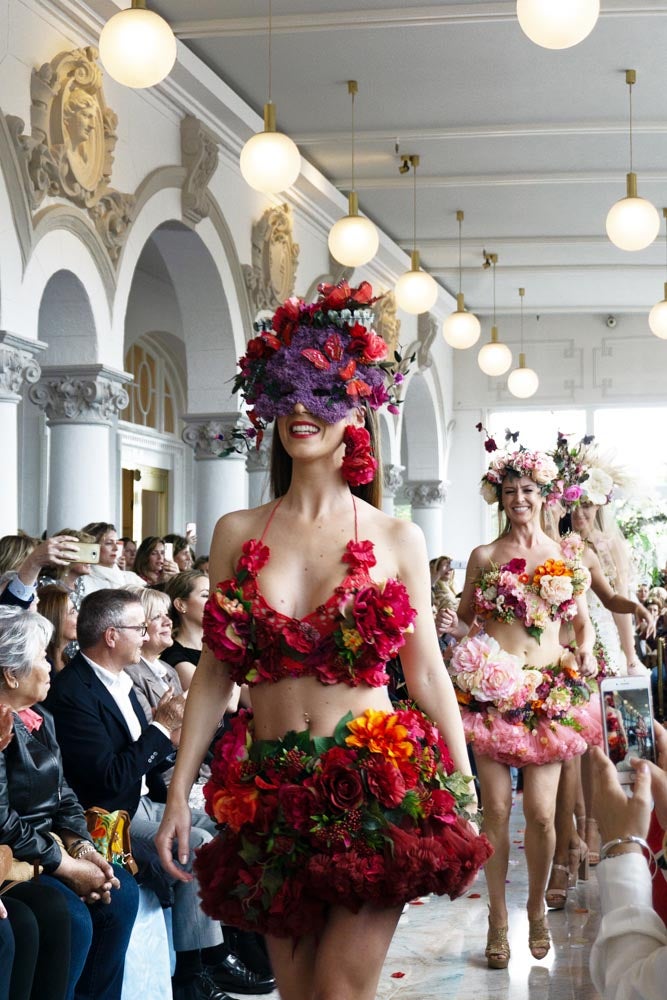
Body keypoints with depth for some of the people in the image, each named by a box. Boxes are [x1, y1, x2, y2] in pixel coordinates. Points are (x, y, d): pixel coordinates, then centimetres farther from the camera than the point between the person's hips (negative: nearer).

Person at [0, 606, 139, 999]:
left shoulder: (39, 718, 10)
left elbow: (63, 795, 13)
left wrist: (81, 846, -5)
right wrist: (67, 867, -18)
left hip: (50, 846, 10)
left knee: (122, 892, 0)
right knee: (71, 917, -25)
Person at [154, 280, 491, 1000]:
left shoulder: (396, 540, 2)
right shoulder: (237, 534, 7)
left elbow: (427, 676, 4)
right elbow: (214, 672, 8)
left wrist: (465, 803, 2)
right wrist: (178, 794, 5)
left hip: (377, 785, -2)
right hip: (272, 794, 3)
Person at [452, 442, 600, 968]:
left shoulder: (567, 556, 10)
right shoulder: (484, 557, 8)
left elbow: (583, 620, 16)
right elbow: (464, 617, 14)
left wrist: (585, 651, -3)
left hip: (549, 692, 1)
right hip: (492, 688, 0)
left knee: (541, 812, -5)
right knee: (496, 808, -2)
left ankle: (537, 907, 18)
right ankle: (498, 917, 11)